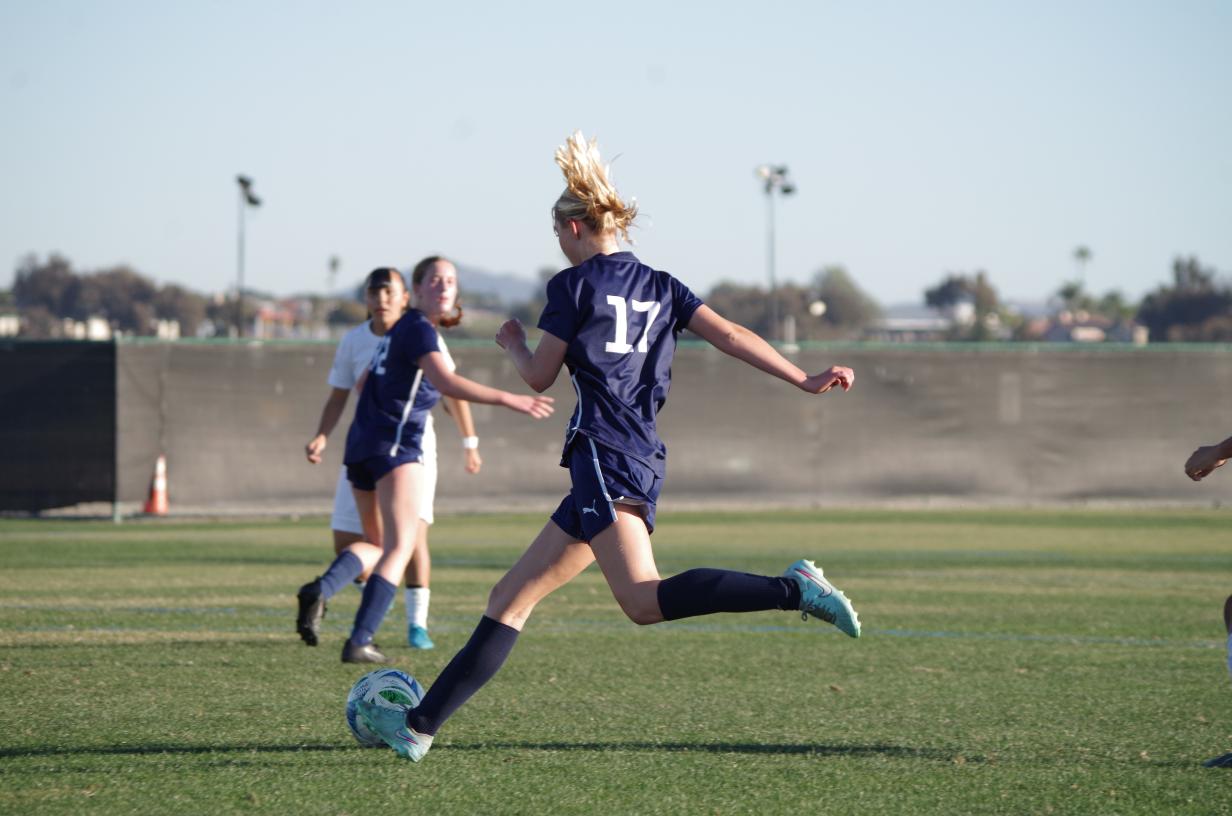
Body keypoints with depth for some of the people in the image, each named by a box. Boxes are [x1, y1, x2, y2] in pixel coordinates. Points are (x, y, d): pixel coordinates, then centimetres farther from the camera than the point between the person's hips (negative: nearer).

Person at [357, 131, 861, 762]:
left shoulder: (574, 285, 0)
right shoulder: (660, 287, 18)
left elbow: (539, 377, 4)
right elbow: (731, 336, 7)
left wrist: (512, 343, 26)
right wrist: (807, 381, 2)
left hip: (605, 455, -9)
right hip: (644, 461, 9)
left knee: (644, 600, -26)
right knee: (511, 598, 9)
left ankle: (793, 589, -34)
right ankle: (419, 726, 8)